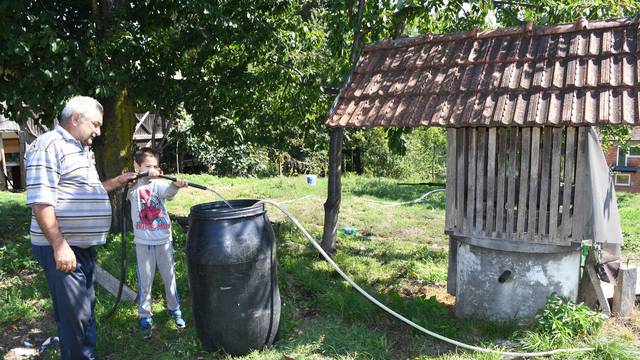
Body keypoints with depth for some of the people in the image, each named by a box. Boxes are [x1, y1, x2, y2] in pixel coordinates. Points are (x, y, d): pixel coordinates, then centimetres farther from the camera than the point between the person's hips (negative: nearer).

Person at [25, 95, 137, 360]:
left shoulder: (82, 151, 17)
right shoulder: (48, 145, -13)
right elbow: (40, 202, -21)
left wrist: (116, 182, 17)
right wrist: (60, 246, -24)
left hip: (85, 247, 10)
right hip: (62, 249, -9)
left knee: (87, 310, 18)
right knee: (74, 315, -3)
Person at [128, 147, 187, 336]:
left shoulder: (158, 185, -3)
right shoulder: (133, 186, -3)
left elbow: (168, 192, -24)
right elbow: (127, 189, -27)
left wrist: (176, 184, -49)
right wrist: (144, 176, -45)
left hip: (164, 240, 1)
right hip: (143, 243, -1)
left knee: (169, 276, 13)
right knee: (145, 281, 6)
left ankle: (175, 309, 30)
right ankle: (145, 316, 21)